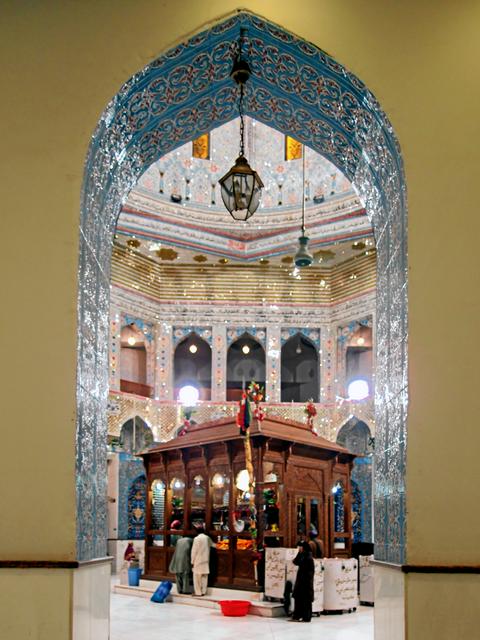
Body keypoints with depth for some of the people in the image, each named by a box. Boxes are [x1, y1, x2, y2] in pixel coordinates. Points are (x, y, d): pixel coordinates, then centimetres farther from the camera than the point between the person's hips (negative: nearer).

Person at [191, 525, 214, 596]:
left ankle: (198, 592, -1)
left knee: (197, 576, -1)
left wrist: (192, 561, -5)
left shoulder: (197, 539, -13)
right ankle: (203, 591, 11)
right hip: (206, 560, 6)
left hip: (198, 560, -6)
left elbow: (194, 551, -11)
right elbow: (212, 545, 19)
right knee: (204, 576, 9)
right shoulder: (207, 538, 4)